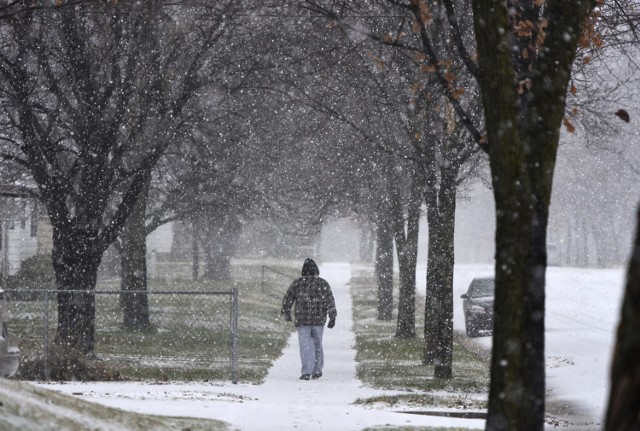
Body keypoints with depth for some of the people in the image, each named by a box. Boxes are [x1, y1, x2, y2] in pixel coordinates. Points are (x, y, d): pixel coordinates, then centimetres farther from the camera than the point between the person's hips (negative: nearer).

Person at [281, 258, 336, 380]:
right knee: (317, 345, 15)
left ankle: (306, 372, -14)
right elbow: (330, 301, -2)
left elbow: (287, 299, 6)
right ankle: (316, 371, 21)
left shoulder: (297, 283, 1)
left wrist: (286, 313, 21)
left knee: (305, 346, -2)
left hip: (302, 320, -1)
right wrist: (332, 317, 2)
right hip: (318, 320, 1)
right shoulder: (322, 283, 1)